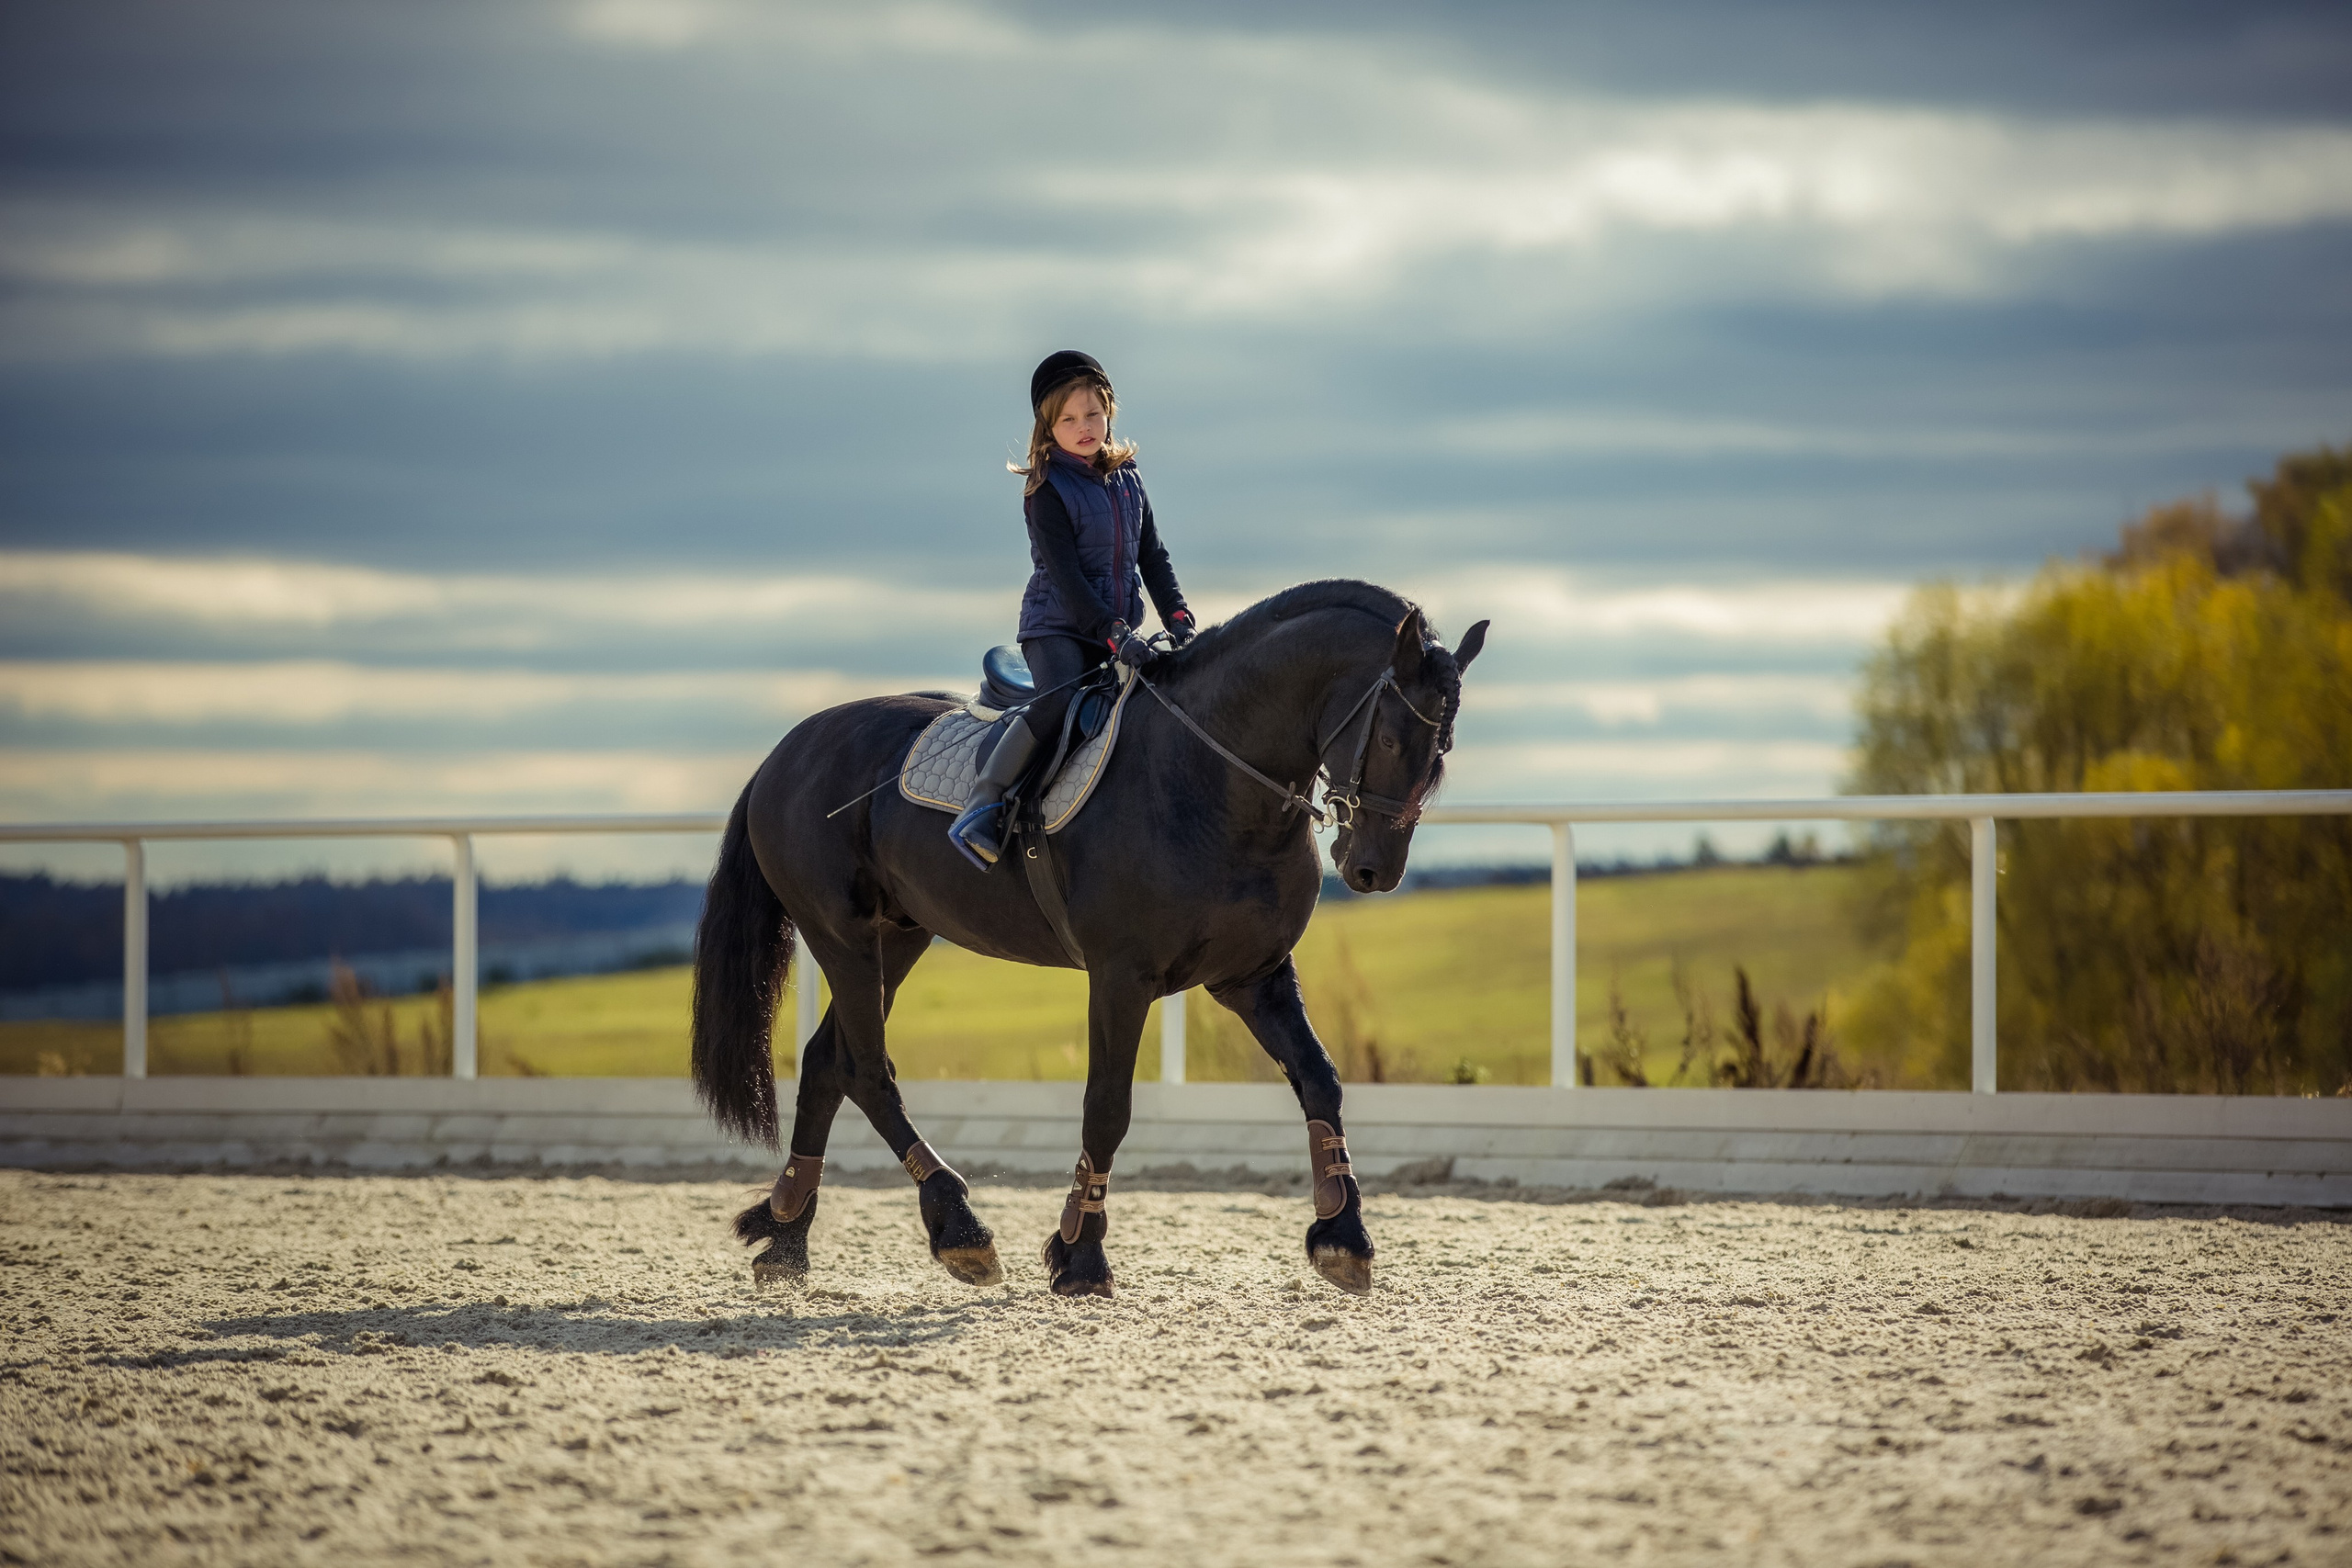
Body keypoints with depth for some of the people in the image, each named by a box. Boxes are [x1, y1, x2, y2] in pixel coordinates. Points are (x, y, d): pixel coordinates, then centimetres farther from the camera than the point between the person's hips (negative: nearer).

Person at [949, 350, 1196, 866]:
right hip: (1059, 625, -7)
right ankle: (979, 808, -26)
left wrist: (1178, 619, -3)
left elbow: (1152, 556, 12)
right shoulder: (1048, 491, -8)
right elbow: (1065, 575, -16)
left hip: (1120, 630, 7)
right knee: (1059, 702, -31)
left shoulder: (1127, 480, 11)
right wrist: (1115, 636, -25)